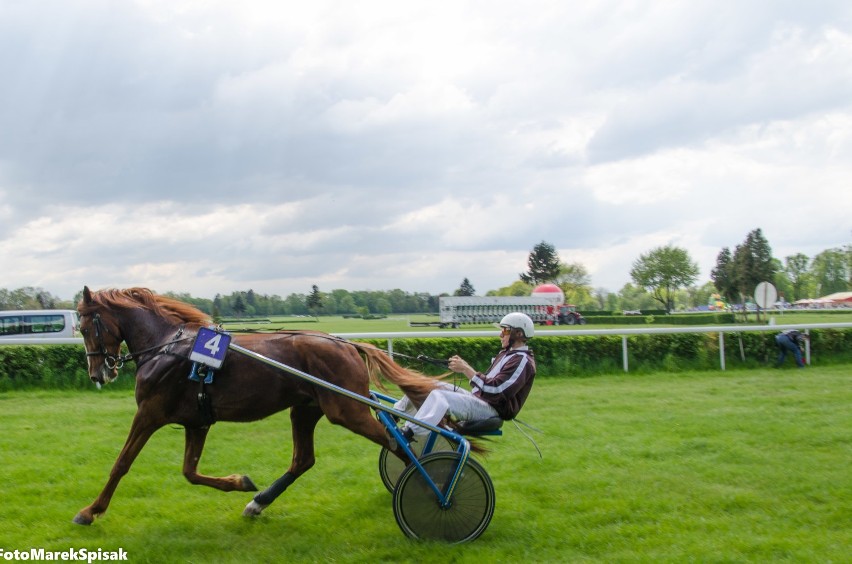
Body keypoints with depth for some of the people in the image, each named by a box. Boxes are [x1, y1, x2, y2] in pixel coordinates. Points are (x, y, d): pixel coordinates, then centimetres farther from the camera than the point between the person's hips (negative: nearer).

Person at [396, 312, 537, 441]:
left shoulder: (522, 361, -12)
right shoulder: (506, 353, 19)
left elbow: (495, 390, -23)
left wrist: (466, 369, -21)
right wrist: (465, 368, 5)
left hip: (492, 409, -10)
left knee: (439, 396, -31)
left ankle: (406, 435, -40)